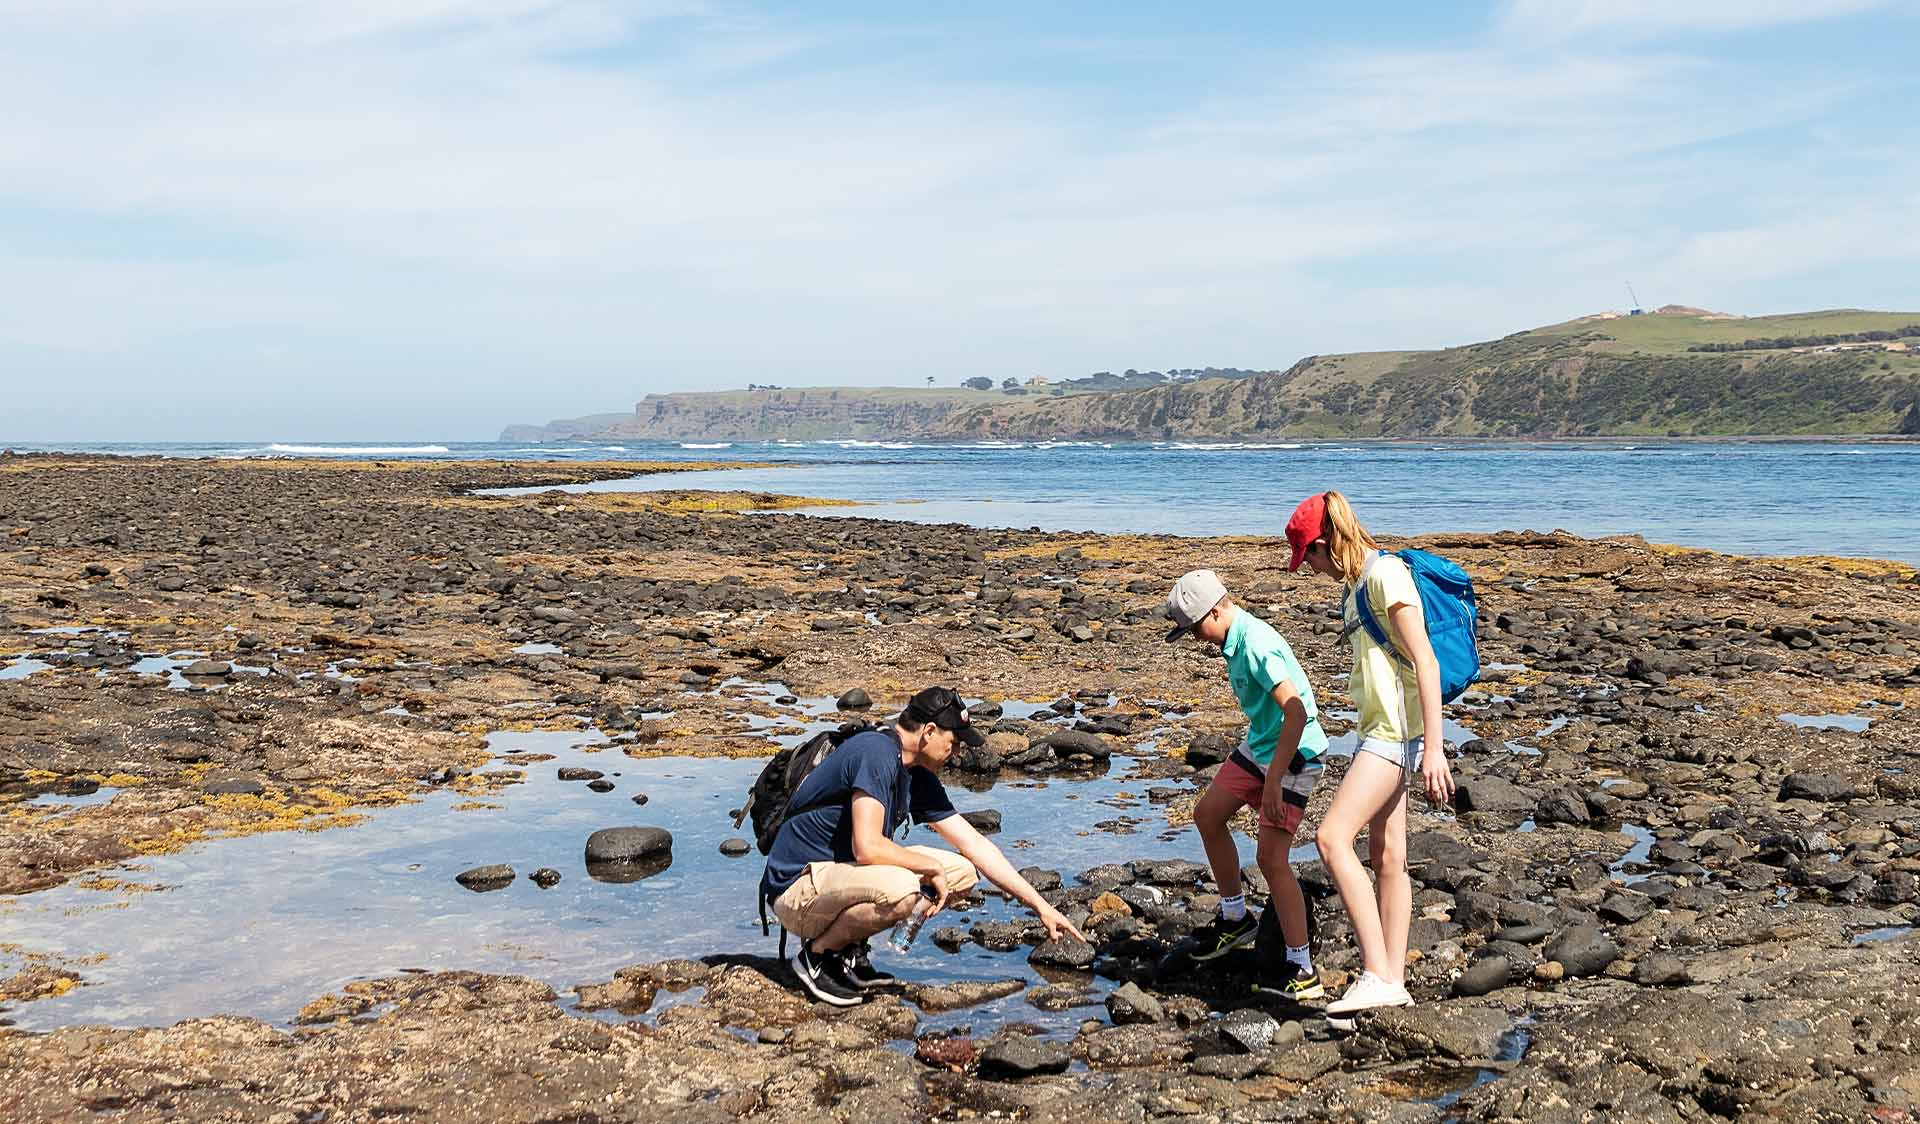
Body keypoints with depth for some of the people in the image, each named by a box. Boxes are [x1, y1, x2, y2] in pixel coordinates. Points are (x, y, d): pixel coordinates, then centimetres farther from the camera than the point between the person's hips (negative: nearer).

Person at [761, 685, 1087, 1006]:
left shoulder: (918, 777, 8)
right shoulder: (877, 752, -20)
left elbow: (975, 844, 12)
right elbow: (867, 847, -29)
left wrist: (1041, 906, 10)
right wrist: (932, 867, -13)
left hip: (844, 874, 9)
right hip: (797, 889, -9)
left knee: (961, 871, 3)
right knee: (900, 889, -36)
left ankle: (850, 946, 6)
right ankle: (817, 954, -8)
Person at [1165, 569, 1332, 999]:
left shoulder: (1256, 645, -25)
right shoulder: (1236, 639, 6)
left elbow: (1297, 713, -31)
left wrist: (1273, 780, -29)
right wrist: (1264, 769, 26)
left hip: (1293, 754, -10)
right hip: (1259, 745, 10)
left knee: (1271, 858, -11)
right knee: (1208, 815, 16)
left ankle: (1303, 970, -4)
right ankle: (1235, 917, 30)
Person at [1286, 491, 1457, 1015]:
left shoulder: (1386, 575, -14)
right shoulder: (1359, 583, 15)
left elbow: (1426, 663, -19)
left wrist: (1432, 747, -24)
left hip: (1398, 731, -10)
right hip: (1380, 730, 10)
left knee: (1332, 837, -18)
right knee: (1386, 857, 10)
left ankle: (1377, 975, -17)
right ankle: (1393, 983, 15)